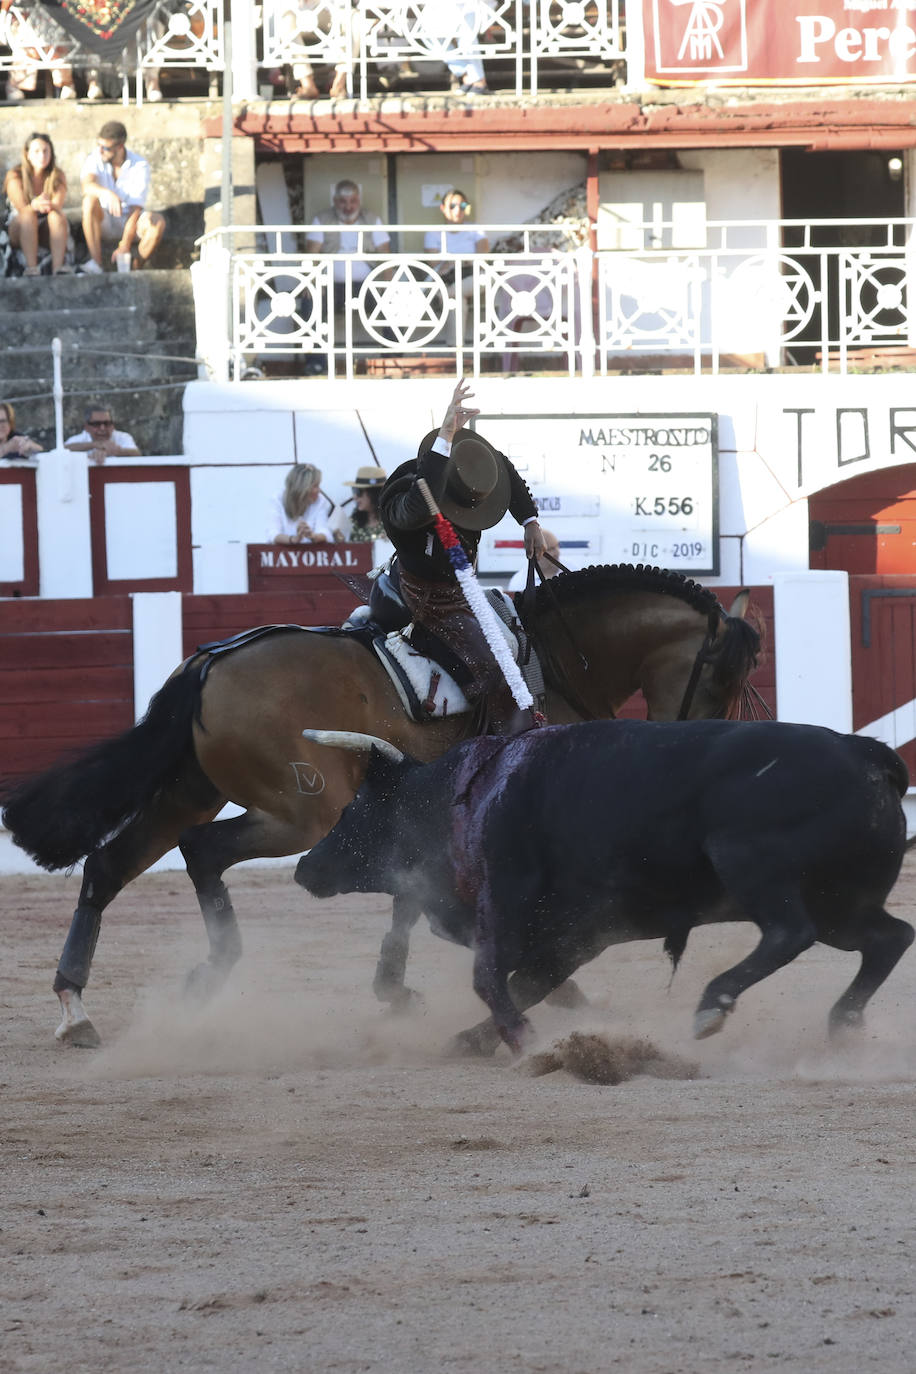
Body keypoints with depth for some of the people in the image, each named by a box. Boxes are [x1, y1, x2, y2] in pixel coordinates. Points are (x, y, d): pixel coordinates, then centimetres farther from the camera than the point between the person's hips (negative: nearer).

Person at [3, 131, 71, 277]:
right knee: (29, 215, -34)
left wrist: (49, 205, -44)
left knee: (56, 214, -30)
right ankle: (31, 267, -49)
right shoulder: (15, 176, -9)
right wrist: (35, 205, -46)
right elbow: (22, 208, -22)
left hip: (48, 232, 2)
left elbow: (58, 205, -19)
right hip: (20, 231, -2)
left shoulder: (58, 176, -2)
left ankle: (58, 265, -47)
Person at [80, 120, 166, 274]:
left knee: (157, 221, -31)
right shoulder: (95, 160, -10)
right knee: (90, 200, -31)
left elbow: (135, 209, -22)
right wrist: (107, 193, -55)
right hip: (105, 222, 1)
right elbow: (87, 185, -31)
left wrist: (125, 246, -32)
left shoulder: (140, 166, -15)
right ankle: (96, 264, -35)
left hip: (129, 221, -1)